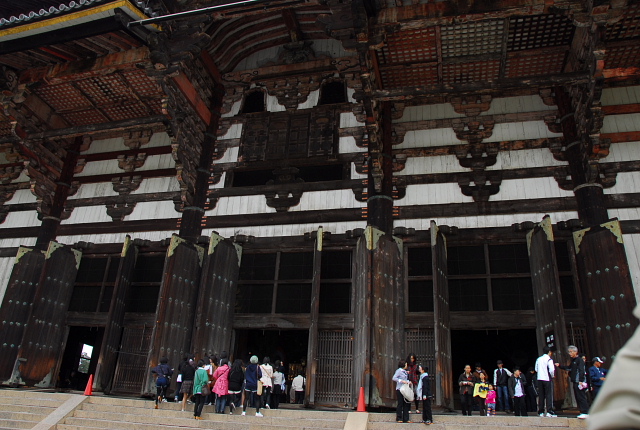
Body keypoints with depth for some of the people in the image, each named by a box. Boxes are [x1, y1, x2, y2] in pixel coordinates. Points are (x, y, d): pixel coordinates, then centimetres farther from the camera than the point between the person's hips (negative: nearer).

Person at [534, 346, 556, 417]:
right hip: (547, 379, -5)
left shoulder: (538, 359, 10)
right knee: (549, 395, -3)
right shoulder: (549, 359, -8)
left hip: (540, 379, 5)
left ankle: (541, 412, 9)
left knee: (541, 396, 8)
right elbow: (552, 370, -16)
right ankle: (549, 412, -9)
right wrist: (552, 375, 1)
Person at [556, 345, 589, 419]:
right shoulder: (573, 361, 19)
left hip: (579, 382, -9)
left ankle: (585, 412, -9)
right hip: (575, 382, 9)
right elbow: (568, 368, 25)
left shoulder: (579, 360, -8)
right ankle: (582, 412, 13)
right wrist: (559, 366, 17)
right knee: (578, 398, 9)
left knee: (581, 397, -10)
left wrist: (581, 380, -23)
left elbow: (581, 371, -16)